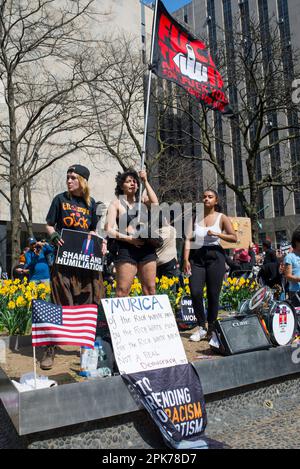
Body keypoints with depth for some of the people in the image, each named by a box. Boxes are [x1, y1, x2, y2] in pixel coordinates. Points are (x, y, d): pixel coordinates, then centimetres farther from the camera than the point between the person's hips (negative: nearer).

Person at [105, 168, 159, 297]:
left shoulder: (142, 201, 17)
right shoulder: (116, 203, 6)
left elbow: (155, 203, -5)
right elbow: (109, 230, -3)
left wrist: (145, 181, -2)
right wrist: (129, 238, -14)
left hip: (147, 248, 4)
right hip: (126, 249, -4)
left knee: (150, 289, 4)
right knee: (123, 290, -7)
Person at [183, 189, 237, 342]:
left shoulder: (221, 217, 6)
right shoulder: (195, 217, 11)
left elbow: (234, 238, 0)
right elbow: (188, 238, 2)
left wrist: (217, 234, -14)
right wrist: (186, 259, -9)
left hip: (215, 256, -2)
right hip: (197, 256, 2)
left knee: (213, 294, -1)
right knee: (195, 292, -11)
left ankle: (211, 329, 14)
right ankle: (201, 327, 5)